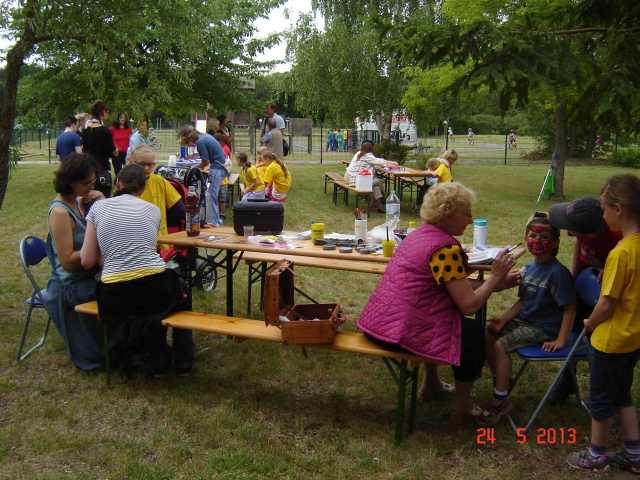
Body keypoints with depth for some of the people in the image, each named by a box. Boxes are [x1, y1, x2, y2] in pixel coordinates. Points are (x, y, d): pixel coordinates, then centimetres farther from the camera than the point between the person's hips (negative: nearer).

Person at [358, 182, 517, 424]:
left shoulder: (421, 233, 11)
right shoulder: (446, 248, -18)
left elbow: (457, 285, 18)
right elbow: (469, 304, -18)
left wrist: (496, 282, 12)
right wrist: (495, 277, -3)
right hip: (401, 332, -10)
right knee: (474, 332, 9)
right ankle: (461, 408, 22)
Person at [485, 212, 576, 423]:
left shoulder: (558, 272, -18)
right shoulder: (529, 267, 6)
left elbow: (569, 309, -16)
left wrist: (560, 340, -18)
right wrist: (504, 319, -1)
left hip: (543, 328, -8)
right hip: (523, 319, 8)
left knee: (500, 345, -21)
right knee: (487, 334, -4)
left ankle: (501, 401, -9)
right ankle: (500, 380, 15)